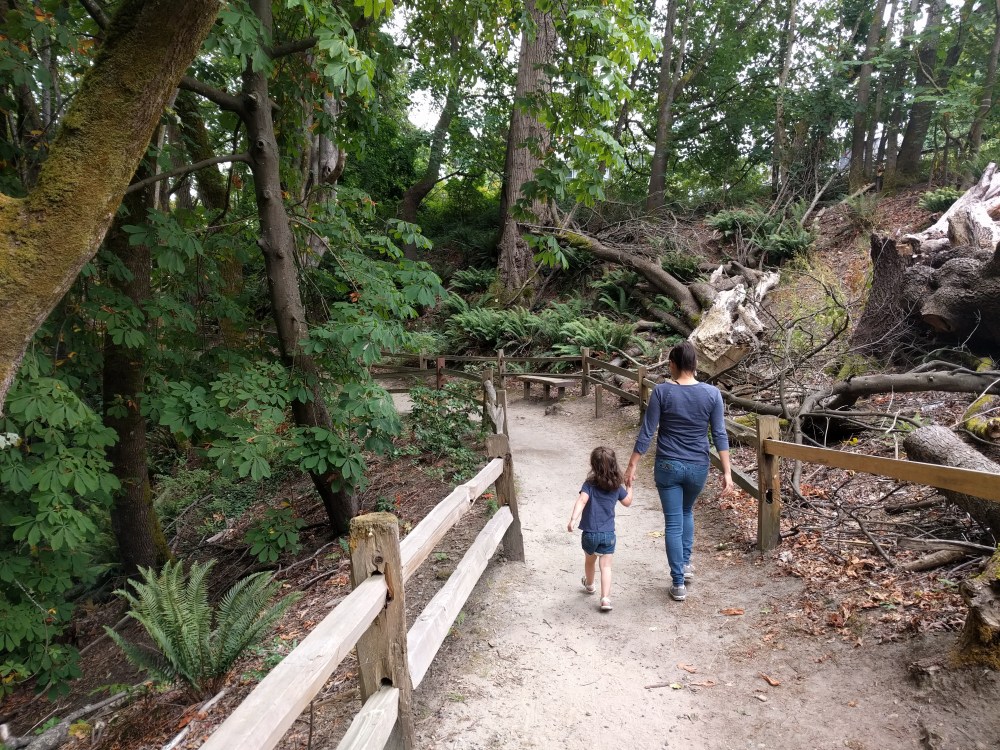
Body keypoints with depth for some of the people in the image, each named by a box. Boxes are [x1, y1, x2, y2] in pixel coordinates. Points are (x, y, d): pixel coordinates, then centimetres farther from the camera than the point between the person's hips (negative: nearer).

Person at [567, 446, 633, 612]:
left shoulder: (589, 484, -10)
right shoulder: (617, 487, -1)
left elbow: (581, 501, -26)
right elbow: (627, 502, 14)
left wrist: (573, 519, -36)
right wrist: (629, 487, 29)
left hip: (590, 533, 0)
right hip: (608, 534, 0)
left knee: (590, 560, 24)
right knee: (606, 566, 2)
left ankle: (589, 584, 49)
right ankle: (605, 598, -11)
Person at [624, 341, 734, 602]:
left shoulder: (661, 391, -12)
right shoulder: (712, 393, -7)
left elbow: (646, 433, -10)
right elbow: (720, 435, -6)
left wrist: (632, 466, -3)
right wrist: (727, 472, -1)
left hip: (668, 466, -2)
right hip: (698, 467, 2)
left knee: (673, 522, 7)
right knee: (687, 512, 28)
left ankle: (679, 584, 12)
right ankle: (685, 564, 36)